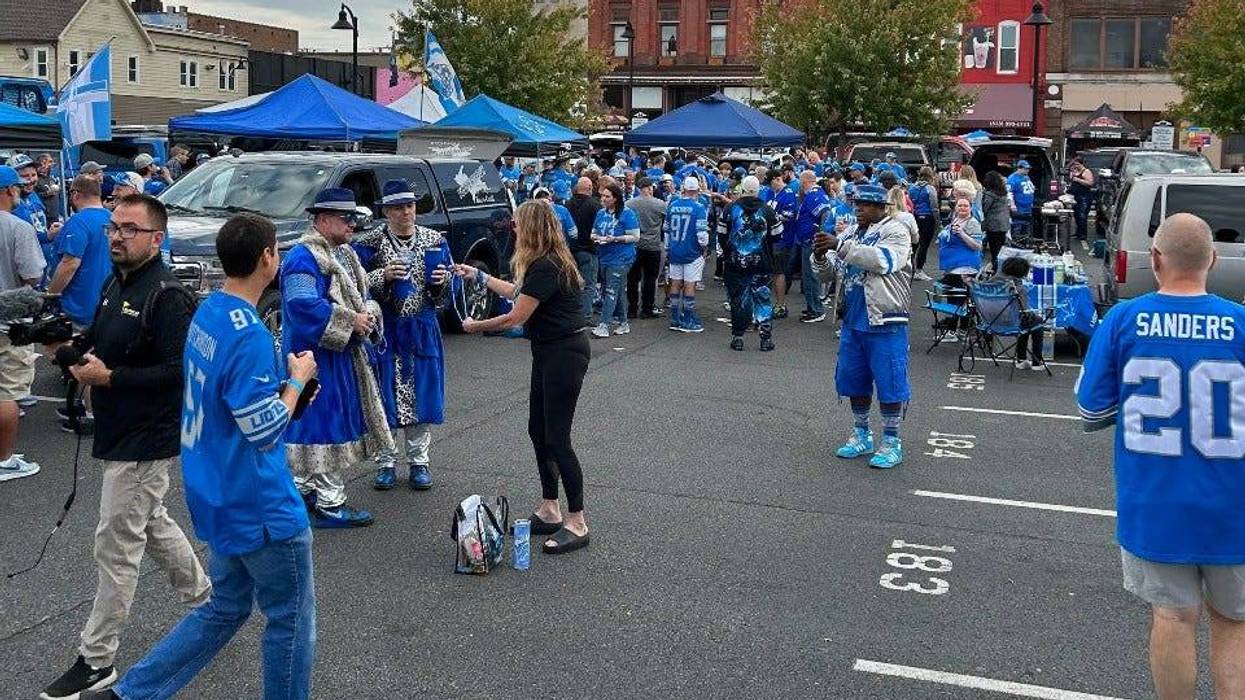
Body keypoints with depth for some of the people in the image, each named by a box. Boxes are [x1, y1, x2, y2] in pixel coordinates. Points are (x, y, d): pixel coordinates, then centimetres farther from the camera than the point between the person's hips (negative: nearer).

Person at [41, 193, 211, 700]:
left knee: (116, 547, -2)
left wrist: (109, 377, -26)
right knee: (152, 526, 23)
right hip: (118, 433, 10)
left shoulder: (167, 297, -20)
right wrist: (73, 344, 0)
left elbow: (178, 371, -25)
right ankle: (205, 604, 40)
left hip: (146, 442, -10)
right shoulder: (116, 284, 9)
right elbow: (106, 342, 20)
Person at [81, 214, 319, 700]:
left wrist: (283, 375, 4)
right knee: (292, 618, 9)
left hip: (220, 496, 9)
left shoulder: (207, 312, 5)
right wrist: (298, 377, -9)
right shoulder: (249, 335, -24)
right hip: (261, 507, -9)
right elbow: (266, 431, -22)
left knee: (224, 610, 22)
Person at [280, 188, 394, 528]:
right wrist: (351, 321, -24)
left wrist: (368, 313, 0)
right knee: (325, 423, -5)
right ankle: (329, 504, 2)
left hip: (343, 353, 10)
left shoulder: (343, 253, 15)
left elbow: (360, 293, 22)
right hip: (317, 357, -10)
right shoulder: (303, 258, -17)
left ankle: (304, 488, 30)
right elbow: (303, 303, -28)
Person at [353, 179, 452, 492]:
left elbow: (448, 287, 12)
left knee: (421, 393, 7)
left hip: (422, 329, 3)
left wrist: (442, 281, -11)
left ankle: (419, 462, 19)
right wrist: (383, 276, -21)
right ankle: (386, 463, 14)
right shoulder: (369, 243, -4)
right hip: (384, 329, -2)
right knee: (385, 396, 1)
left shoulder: (435, 240, 6)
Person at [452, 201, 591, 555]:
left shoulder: (546, 267, -21)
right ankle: (549, 512, 25)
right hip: (548, 352, 11)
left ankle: (577, 524, 1)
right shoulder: (542, 264, 10)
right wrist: (477, 275, 31)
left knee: (556, 438, -7)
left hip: (564, 353, -11)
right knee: (538, 431, 15)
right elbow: (516, 291, 24)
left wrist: (476, 326, -3)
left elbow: (517, 317, -18)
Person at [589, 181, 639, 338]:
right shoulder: (601, 213, 11)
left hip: (620, 259, -7)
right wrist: (595, 237, -5)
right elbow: (594, 232, 20)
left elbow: (635, 237, -11)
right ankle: (623, 323, 24)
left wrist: (614, 239, -19)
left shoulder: (627, 214, -9)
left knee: (611, 292, -11)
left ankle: (603, 325, -13)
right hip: (605, 258, 7)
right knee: (617, 292, 14)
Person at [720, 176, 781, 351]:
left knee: (738, 298, 8)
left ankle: (737, 337, 10)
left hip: (735, 263, 0)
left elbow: (721, 235, -1)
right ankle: (766, 338, 1)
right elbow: (776, 235, 1)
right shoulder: (767, 210, -3)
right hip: (761, 263, 0)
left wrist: (727, 251, 16)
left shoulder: (731, 209, -4)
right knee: (762, 297, 5)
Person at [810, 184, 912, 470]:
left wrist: (839, 246, -30)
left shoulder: (896, 231, -8)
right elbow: (827, 272, 11)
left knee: (889, 383, -1)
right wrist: (820, 257, -12)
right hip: (853, 321, 7)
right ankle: (861, 435, 30)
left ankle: (892, 443, 10)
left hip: (885, 323, -7)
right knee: (854, 381, 15)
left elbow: (883, 260, -27)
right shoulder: (851, 232, 11)